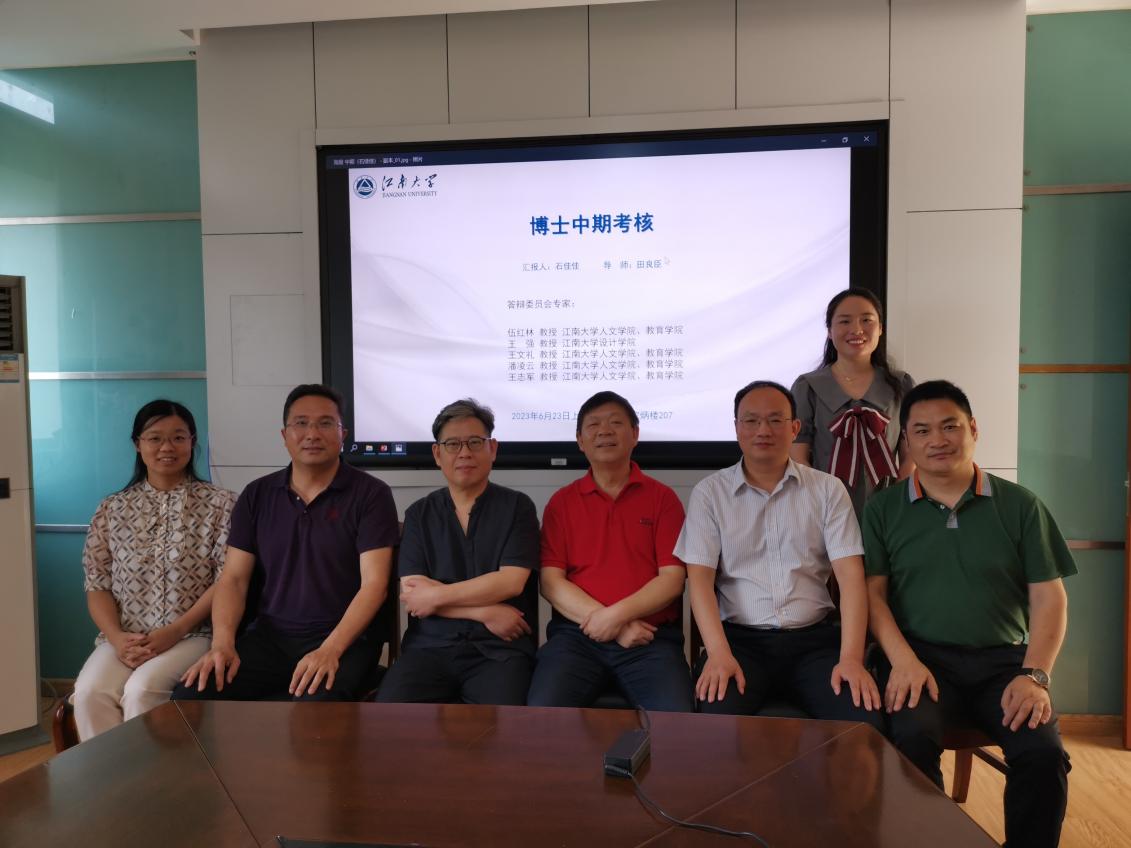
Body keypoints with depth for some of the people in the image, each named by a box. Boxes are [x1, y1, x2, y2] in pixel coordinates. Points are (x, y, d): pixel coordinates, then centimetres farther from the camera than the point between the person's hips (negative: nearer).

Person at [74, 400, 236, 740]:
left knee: (142, 690, -28)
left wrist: (175, 631, -14)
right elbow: (97, 585, 9)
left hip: (194, 634, -3)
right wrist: (117, 637, -9)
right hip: (125, 639, 3)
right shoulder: (112, 509, 12)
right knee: (90, 693, -24)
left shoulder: (220, 504, 1)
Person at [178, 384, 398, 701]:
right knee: (190, 695, -19)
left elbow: (374, 583, -11)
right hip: (269, 635, 4)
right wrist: (222, 643, -11)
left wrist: (329, 650, -23)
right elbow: (233, 579, 7)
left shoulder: (370, 494, -4)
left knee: (318, 704, -35)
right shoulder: (257, 495, 10)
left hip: (344, 637, -4)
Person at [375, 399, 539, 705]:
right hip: (430, 645, 2)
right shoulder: (419, 514, 11)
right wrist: (485, 612, -9)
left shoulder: (517, 506, 5)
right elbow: (412, 594, 0)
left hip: (499, 648, -2)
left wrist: (435, 594, -6)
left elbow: (510, 582, -7)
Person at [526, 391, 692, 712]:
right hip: (576, 633, 1)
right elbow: (550, 581, 1)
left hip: (650, 638, 0)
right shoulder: (561, 502, 11)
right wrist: (615, 626, -10)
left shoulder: (663, 498, 8)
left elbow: (672, 578, 0)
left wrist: (617, 615, -14)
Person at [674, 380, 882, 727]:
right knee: (718, 716, -30)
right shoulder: (710, 492, 5)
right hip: (739, 638, -1)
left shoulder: (828, 489, 8)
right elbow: (700, 578, -3)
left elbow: (850, 575, 0)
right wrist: (719, 654, -18)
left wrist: (851, 658, -14)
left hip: (814, 637, 2)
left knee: (866, 719, -24)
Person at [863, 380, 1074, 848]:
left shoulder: (1019, 505, 9)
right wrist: (904, 660, -13)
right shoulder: (883, 509, 7)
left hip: (1001, 659, 1)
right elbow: (872, 593, 2)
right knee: (912, 738, -29)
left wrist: (1034, 675, -8)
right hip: (921, 656, -1)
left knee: (1043, 752, -23)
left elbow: (1049, 598, 6)